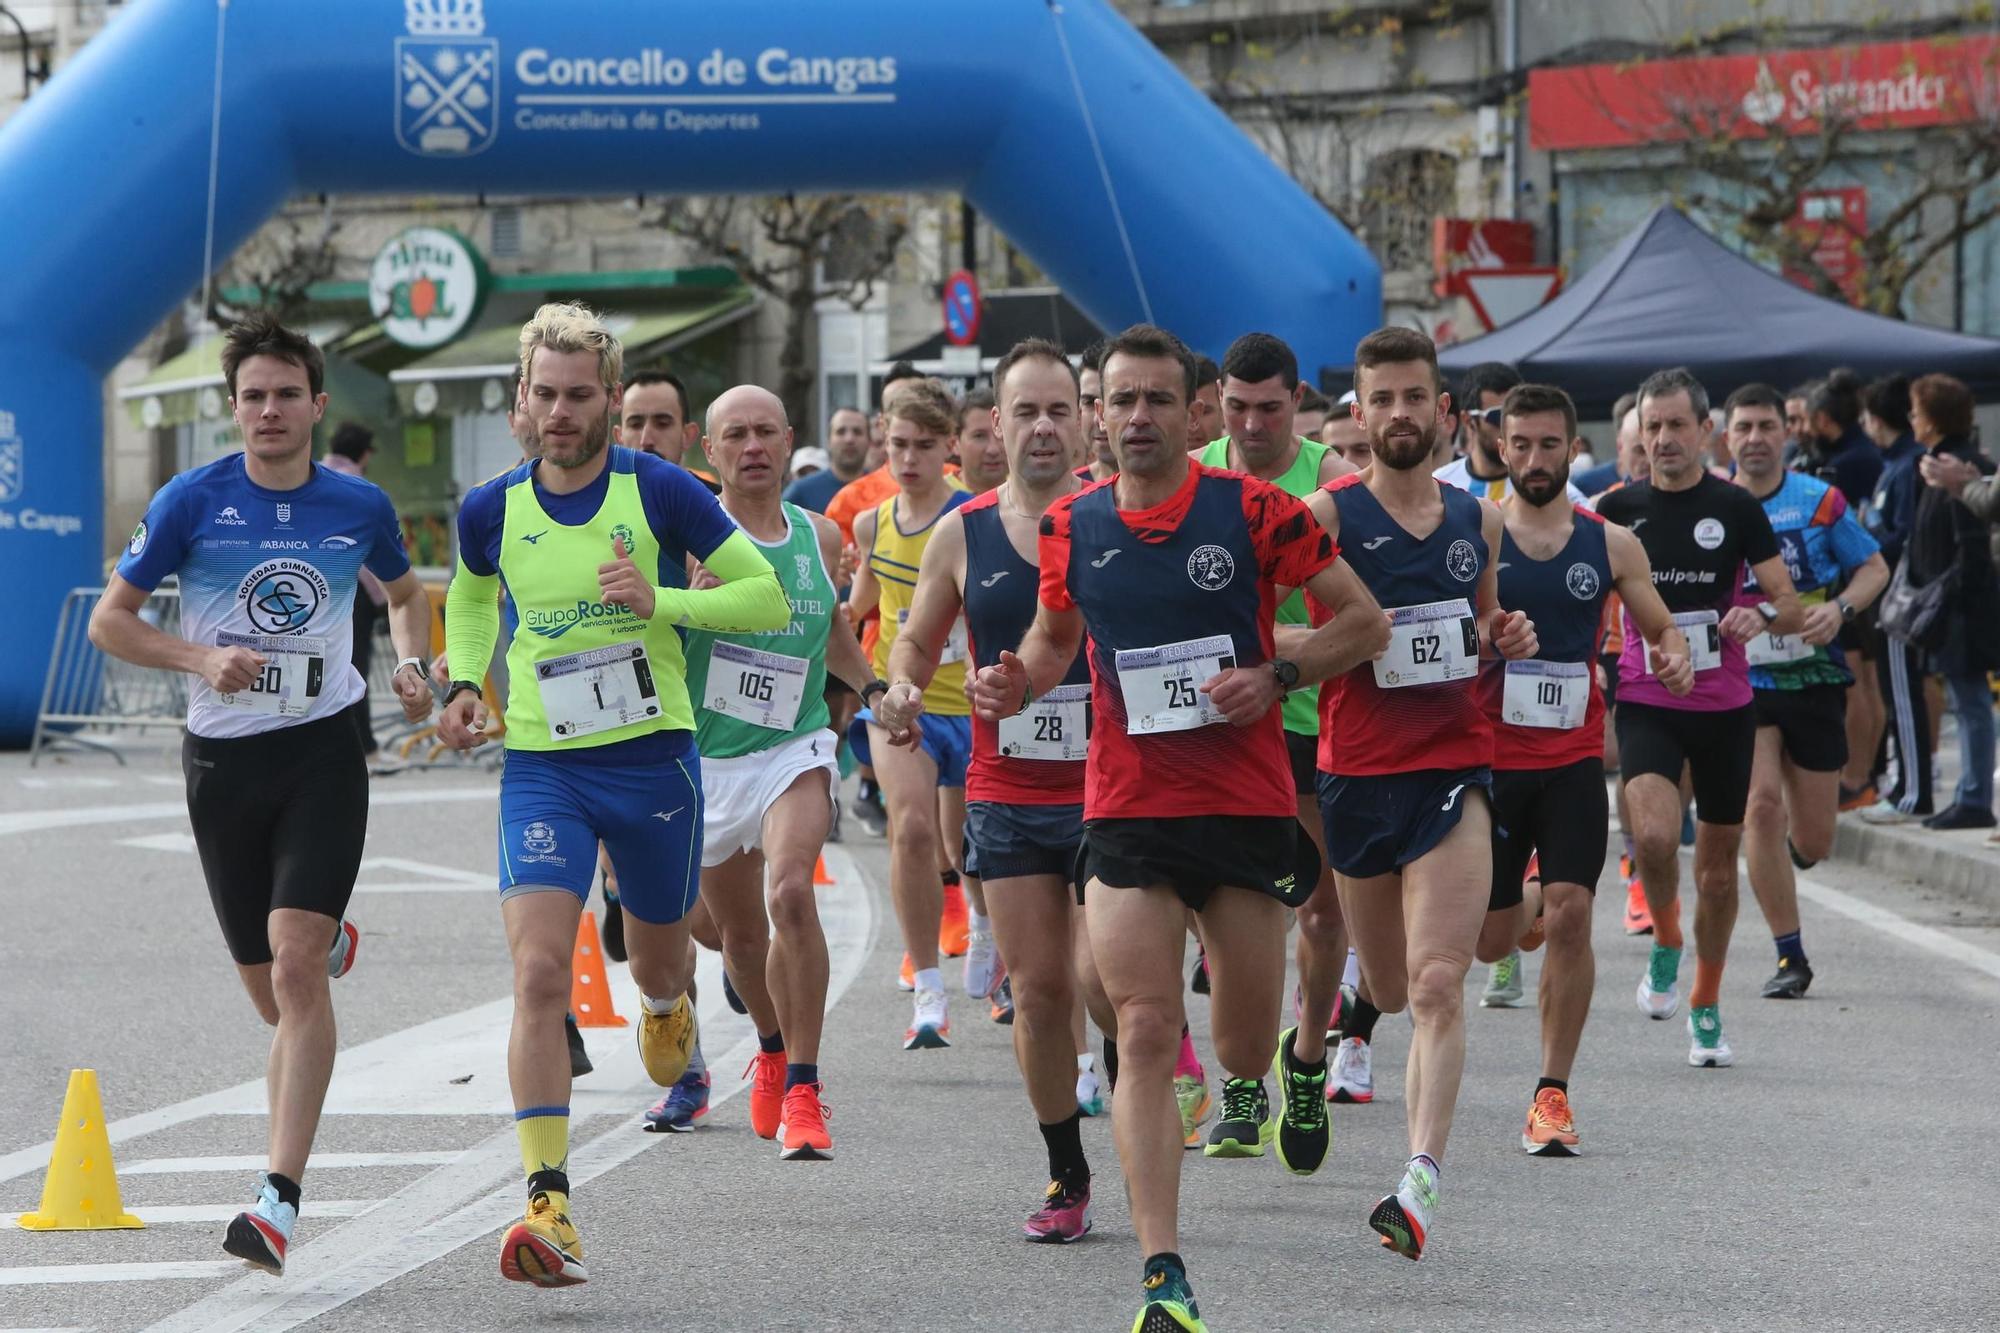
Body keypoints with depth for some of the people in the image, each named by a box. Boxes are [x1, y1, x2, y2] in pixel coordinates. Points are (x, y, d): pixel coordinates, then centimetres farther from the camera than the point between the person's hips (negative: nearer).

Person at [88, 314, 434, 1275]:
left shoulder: (359, 507, 2)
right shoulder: (193, 501, -4)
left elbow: (406, 593, 23)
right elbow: (109, 620, 1)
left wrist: (412, 667, 3)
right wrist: (201, 657, -15)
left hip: (324, 751, -1)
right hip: (223, 760, 1)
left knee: (295, 966, -18)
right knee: (272, 993, 9)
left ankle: (279, 1198, -21)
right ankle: (331, 942, 49)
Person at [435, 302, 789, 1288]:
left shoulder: (661, 492, -8)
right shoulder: (492, 511, 0)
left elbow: (770, 597, -4)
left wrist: (660, 600, -18)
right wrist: (465, 684, 6)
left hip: (654, 758, 0)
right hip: (542, 769, 1)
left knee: (656, 963, 18)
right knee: (538, 973, -17)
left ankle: (667, 1004, 60)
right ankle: (548, 1204, -21)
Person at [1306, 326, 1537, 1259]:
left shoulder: (1477, 519, 10)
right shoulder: (1325, 516, -3)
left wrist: (1504, 640, 2)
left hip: (1455, 768, 1)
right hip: (1356, 771, -1)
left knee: (1437, 986, -15)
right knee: (1390, 991, 13)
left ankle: (1422, 1178, -21)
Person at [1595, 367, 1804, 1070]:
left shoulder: (1736, 507, -1)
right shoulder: (1618, 509, 1)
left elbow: (1792, 608, 0)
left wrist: (1761, 613, -21)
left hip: (1725, 705, 1)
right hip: (1646, 703, -1)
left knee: (1718, 862, 7)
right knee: (1654, 836, -24)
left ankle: (1706, 1006, 25)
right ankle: (1666, 945, 5)